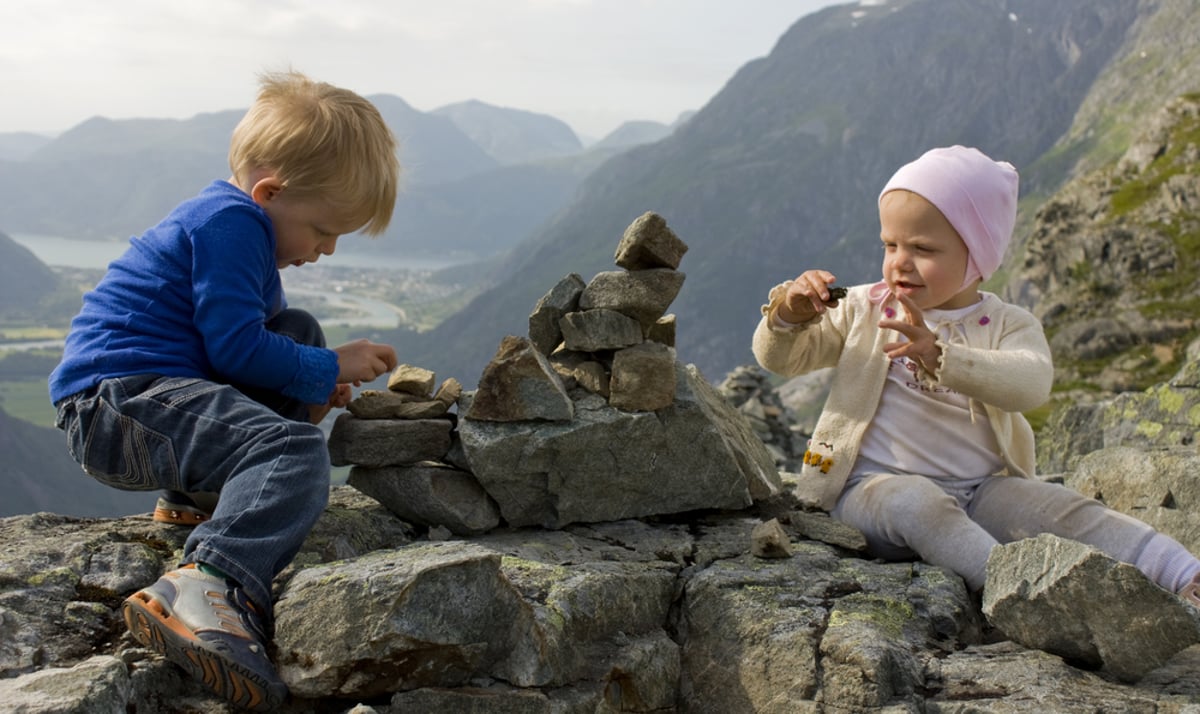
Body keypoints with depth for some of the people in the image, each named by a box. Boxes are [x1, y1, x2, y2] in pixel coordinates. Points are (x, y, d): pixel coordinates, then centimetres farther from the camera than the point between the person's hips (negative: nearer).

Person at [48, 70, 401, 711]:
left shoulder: (231, 220, 23)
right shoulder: (231, 221, -10)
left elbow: (232, 343, 32)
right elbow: (236, 348, -17)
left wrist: (315, 382, 17)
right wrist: (328, 370, -4)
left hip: (155, 385, 11)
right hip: (117, 400, -11)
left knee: (300, 330, 24)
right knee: (294, 449, -30)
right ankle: (204, 587, -48)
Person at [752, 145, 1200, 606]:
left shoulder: (1008, 326, 1)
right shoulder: (864, 310, 7)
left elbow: (1031, 384, -23)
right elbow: (779, 359, 9)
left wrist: (939, 355, -39)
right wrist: (787, 316, -15)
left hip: (980, 489, 1)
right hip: (876, 485, -1)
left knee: (1065, 509, -20)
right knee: (915, 503, -34)